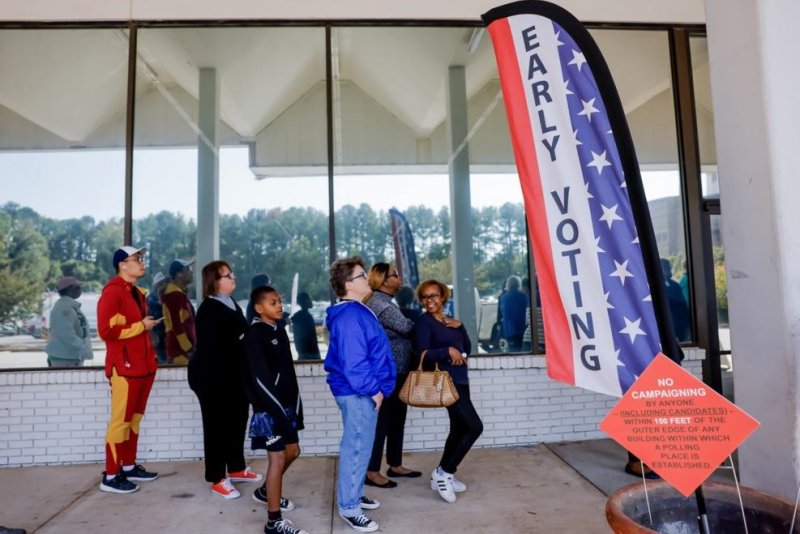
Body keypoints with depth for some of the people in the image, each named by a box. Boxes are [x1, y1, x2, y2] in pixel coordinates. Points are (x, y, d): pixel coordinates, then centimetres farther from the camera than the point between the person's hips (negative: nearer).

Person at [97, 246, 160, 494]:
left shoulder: (137, 293, 17)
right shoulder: (113, 292, -11)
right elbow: (106, 330, -20)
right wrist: (141, 326, -13)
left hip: (143, 365, 9)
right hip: (124, 367, -8)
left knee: (135, 419, 14)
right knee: (120, 421, -1)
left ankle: (129, 466, 25)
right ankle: (110, 476, 9)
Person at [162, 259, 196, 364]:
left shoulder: (180, 294, 17)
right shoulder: (175, 294, -13)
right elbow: (176, 325, -20)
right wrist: (189, 349, -20)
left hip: (184, 350, 10)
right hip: (181, 351, -10)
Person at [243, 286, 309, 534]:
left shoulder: (279, 331, 11)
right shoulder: (254, 334, -13)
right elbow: (259, 378, -20)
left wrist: (296, 404, 11)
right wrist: (278, 410, -22)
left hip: (286, 404, 9)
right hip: (269, 408, -9)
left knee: (292, 451, 19)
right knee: (277, 459, -4)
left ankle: (267, 491, 42)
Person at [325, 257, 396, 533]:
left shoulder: (356, 312, 12)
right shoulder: (350, 316, -22)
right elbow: (353, 361, -26)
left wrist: (374, 388, 19)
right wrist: (373, 389, -18)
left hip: (360, 391, 11)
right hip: (357, 392, -11)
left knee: (358, 446, 21)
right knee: (357, 448, -1)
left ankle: (354, 494, 35)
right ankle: (349, 507, 11)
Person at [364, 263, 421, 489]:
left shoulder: (384, 302, 17)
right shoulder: (379, 303, -17)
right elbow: (405, 327, -24)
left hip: (396, 371, 10)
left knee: (397, 418, 15)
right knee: (383, 420, -4)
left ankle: (395, 465, 26)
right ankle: (372, 472, 5)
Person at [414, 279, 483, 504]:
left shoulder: (451, 322, 14)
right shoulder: (424, 322, -9)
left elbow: (467, 348, 8)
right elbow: (424, 355, -18)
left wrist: (460, 327, -5)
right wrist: (448, 351, -21)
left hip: (460, 380, 9)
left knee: (459, 428, 15)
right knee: (474, 426, -13)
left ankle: (443, 475, 26)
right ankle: (443, 472, -3)